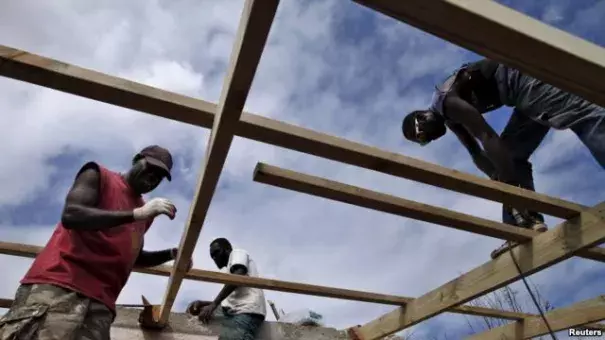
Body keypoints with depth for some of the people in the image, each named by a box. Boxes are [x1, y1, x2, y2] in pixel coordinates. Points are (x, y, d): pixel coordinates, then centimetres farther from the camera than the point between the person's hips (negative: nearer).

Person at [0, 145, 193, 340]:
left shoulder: (146, 214, 25)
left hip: (99, 302, 5)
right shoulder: (98, 176, 9)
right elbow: (70, 215, -9)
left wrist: (171, 254, 18)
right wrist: (136, 214, -16)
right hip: (56, 285, -5)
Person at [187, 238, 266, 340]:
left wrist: (213, 305, -12)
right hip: (236, 312, 9)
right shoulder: (229, 270, 36)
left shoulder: (237, 253, 13)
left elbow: (238, 276, -8)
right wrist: (202, 304, 10)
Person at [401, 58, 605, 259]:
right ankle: (529, 222, -5)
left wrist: (511, 184, -24)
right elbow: (477, 155, 17)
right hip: (524, 93, 9)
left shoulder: (444, 100, -15)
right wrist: (499, 179, 3)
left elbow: (487, 137, -24)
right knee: (511, 155, 3)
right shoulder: (449, 117, 15)